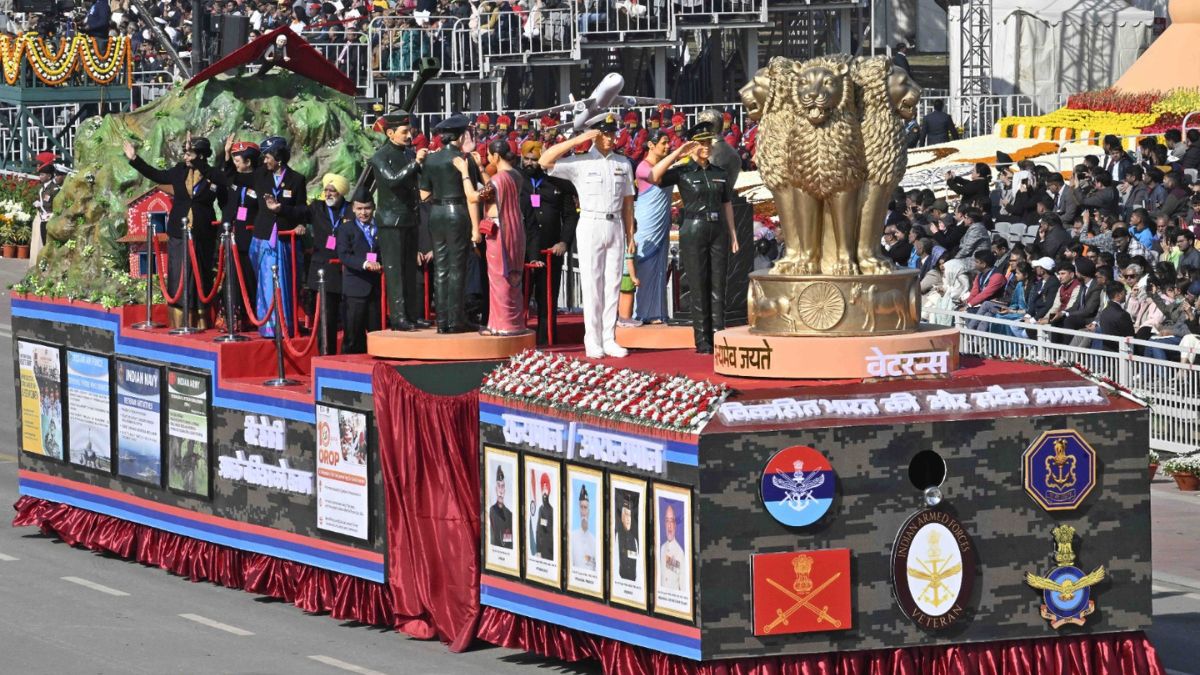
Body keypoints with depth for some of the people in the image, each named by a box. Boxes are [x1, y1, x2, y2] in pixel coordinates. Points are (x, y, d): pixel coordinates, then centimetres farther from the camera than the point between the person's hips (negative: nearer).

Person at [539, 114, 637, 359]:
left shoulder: (623, 164, 10)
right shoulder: (580, 163, -2)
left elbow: (628, 201, 12)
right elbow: (545, 161, -12)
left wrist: (630, 235, 8)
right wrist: (577, 140, -15)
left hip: (615, 226, 4)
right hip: (591, 226, -4)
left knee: (613, 284, 5)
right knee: (592, 284, -3)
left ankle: (608, 339, 9)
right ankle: (593, 341, -1)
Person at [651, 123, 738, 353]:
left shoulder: (720, 173, 12)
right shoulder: (682, 172, -2)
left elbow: (727, 205, 16)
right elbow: (654, 176, -18)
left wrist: (732, 233, 9)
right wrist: (678, 153, -19)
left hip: (718, 232, 4)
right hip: (693, 232, -4)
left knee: (718, 287, 2)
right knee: (699, 288, -2)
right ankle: (702, 341, 1)